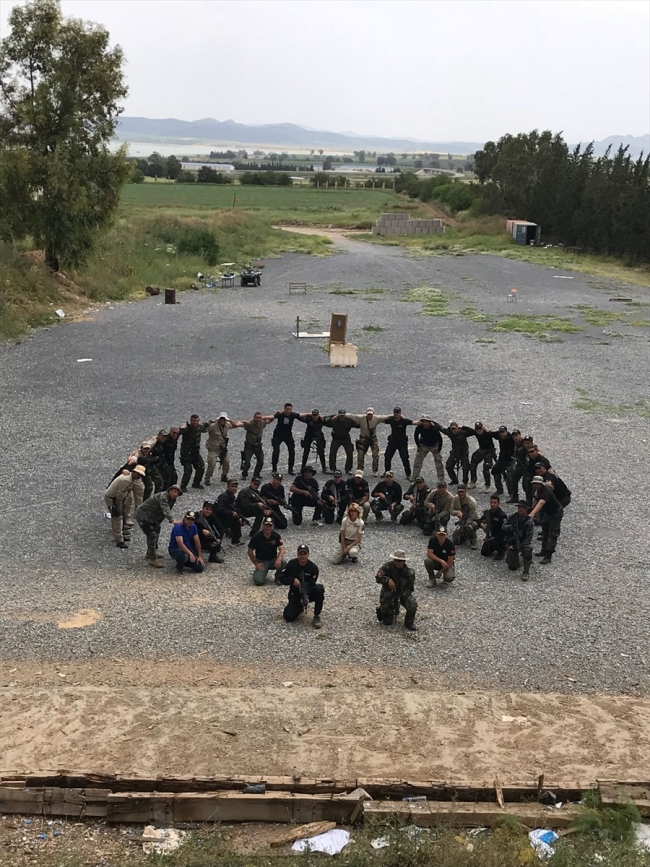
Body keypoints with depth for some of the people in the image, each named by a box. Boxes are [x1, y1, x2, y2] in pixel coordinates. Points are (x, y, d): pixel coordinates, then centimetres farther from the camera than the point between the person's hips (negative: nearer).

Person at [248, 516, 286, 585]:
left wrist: (279, 559, -36)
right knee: (259, 581, -24)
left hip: (273, 560, 2)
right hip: (261, 561, -2)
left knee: (283, 562, -32)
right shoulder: (256, 536, -13)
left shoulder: (276, 535, -9)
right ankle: (263, 571, 12)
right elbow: (250, 551, -5)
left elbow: (281, 549, -16)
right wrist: (256, 564, -11)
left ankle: (278, 576, 0)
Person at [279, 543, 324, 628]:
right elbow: (280, 577, -6)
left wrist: (306, 597, -36)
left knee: (319, 588, -34)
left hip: (309, 593, -1)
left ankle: (316, 616, -20)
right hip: (295, 594, 1)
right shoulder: (291, 564, -8)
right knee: (288, 617, -19)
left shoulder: (313, 567, -14)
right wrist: (292, 580, -25)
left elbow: (311, 585, -17)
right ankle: (299, 607, 18)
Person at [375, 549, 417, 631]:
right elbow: (378, 577, -21)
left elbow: (411, 588, -5)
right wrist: (388, 580, -39)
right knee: (388, 622, 2)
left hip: (404, 593, 1)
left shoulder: (409, 572, -14)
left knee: (413, 605, -28)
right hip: (388, 594, -1)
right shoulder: (388, 566, -18)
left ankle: (409, 624, 1)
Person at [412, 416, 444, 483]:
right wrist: (418, 446, -2)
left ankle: (441, 479, 4)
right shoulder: (419, 427, -21)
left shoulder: (434, 428, -29)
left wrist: (439, 449, -15)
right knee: (417, 460, 0)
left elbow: (440, 438, -19)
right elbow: (416, 436, -2)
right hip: (423, 446, 2)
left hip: (434, 446, -2)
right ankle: (414, 477, 14)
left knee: (438, 462, -5)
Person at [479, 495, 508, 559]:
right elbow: (480, 521, 13)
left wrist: (494, 538, -26)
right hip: (490, 537, 6)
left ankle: (501, 551, -2)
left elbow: (504, 531, -20)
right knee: (484, 552, -3)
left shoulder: (502, 515, -18)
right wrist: (482, 524, -12)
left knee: (492, 543, -34)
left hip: (500, 537, -6)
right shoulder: (487, 512, 2)